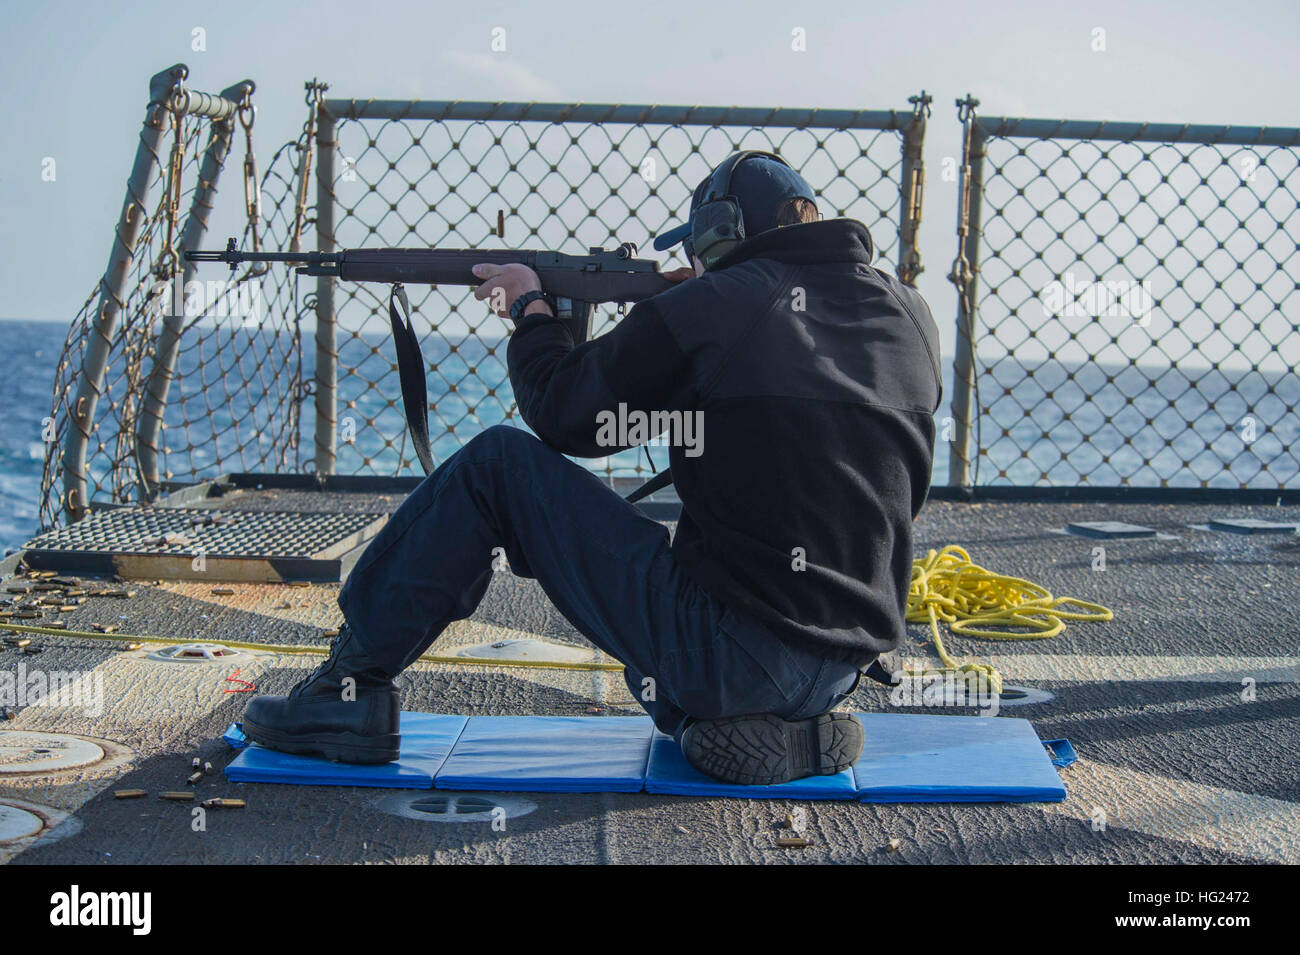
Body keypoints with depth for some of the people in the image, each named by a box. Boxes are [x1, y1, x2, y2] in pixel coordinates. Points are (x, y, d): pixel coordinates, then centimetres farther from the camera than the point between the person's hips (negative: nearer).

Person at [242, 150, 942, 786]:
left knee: (498, 464, 4)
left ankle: (348, 688, 9)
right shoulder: (909, 316, 10)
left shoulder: (712, 307, -7)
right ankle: (792, 735, 11)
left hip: (731, 651, -6)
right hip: (845, 669, 7)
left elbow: (563, 414, 2)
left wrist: (532, 309, 20)